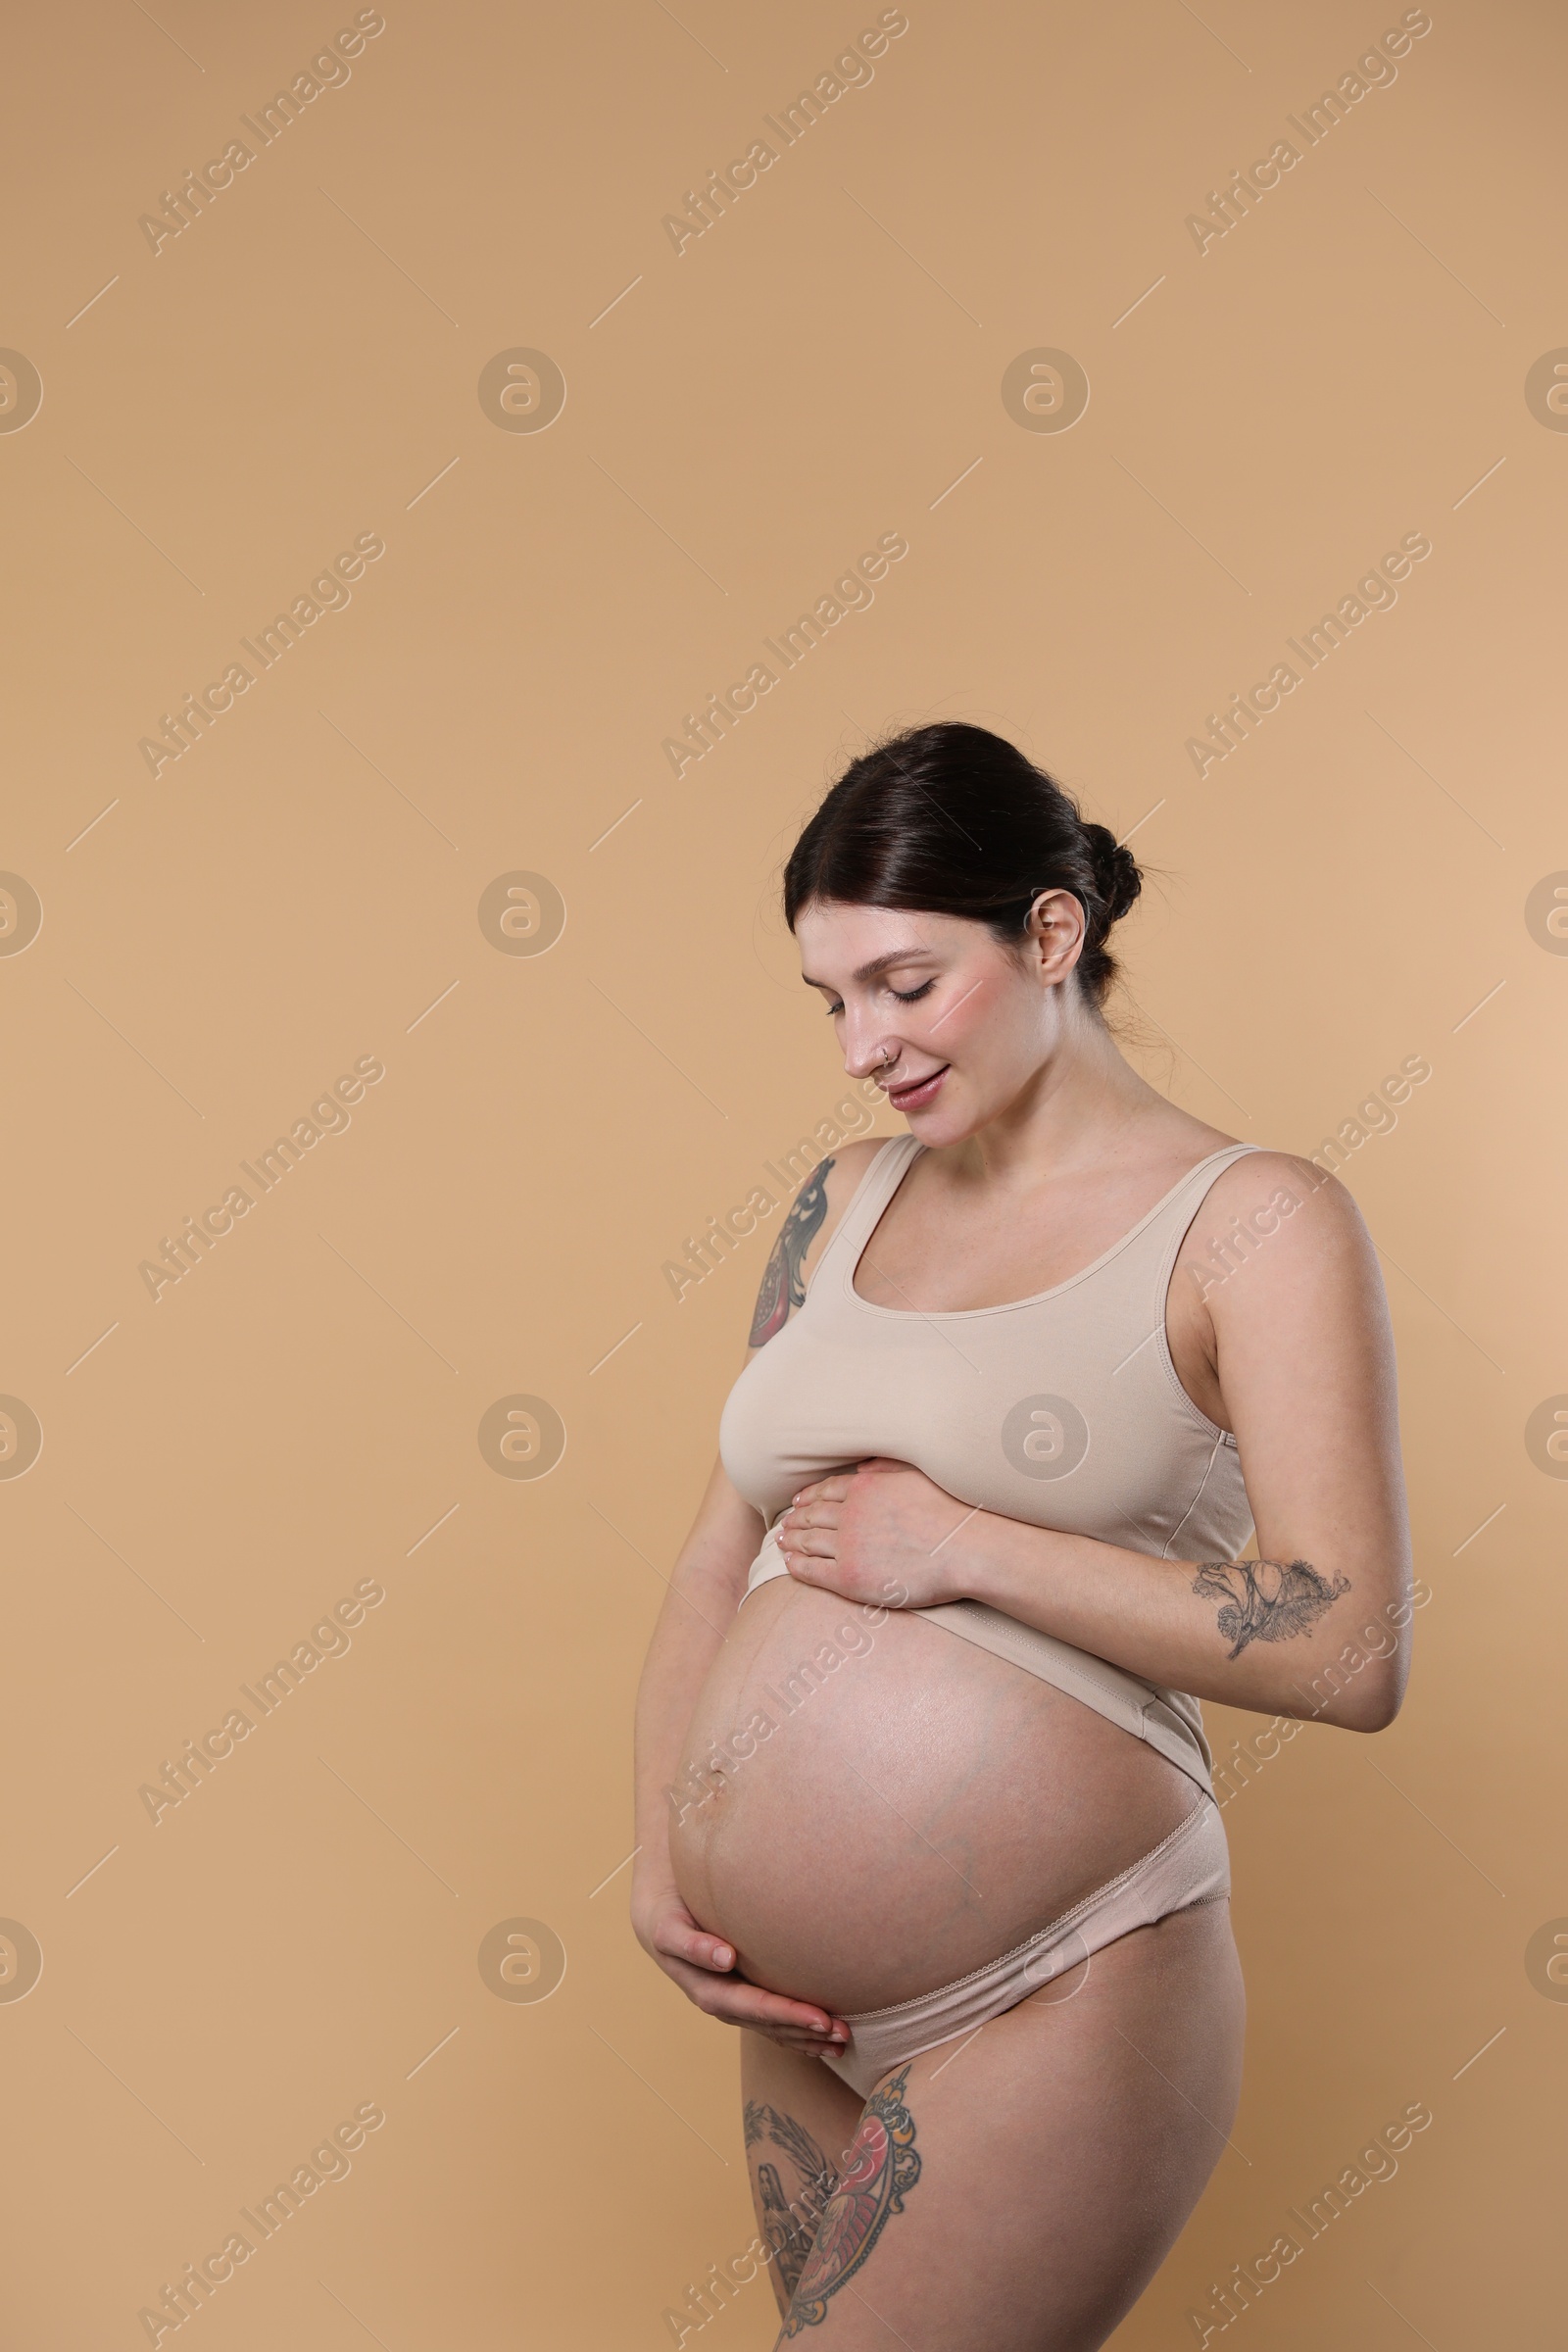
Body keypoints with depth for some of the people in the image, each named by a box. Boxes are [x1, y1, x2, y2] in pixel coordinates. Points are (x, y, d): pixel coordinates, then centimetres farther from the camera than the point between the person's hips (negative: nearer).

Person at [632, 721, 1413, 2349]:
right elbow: (719, 1558, 13)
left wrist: (961, 1548, -16)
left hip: (1058, 2007, -6)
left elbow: (1350, 1653, -17)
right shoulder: (845, 1205, 9)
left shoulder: (1254, 1224, -8)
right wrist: (658, 1865, 1)